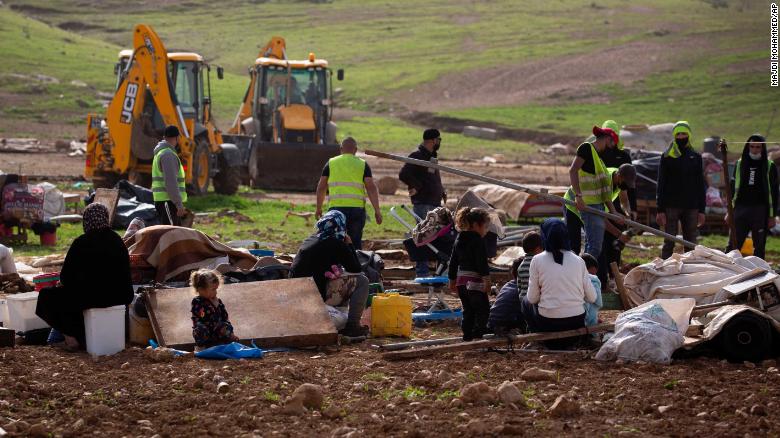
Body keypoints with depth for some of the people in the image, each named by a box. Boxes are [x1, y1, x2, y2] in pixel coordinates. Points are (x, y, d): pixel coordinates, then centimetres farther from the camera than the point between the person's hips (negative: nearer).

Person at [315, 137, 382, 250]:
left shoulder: (331, 163, 9)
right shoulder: (363, 165, 7)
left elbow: (321, 187, 11)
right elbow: (371, 188, -1)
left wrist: (318, 208, 20)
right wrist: (377, 211, -1)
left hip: (336, 207, 0)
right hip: (357, 209, 0)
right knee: (356, 243, 9)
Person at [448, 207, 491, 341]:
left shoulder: (459, 239, 15)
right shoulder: (477, 240, -11)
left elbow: (453, 261, 20)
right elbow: (482, 262, -19)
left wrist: (452, 280, 27)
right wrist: (486, 279, -22)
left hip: (461, 281, 8)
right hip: (474, 281, -8)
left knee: (468, 311, 14)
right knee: (483, 310, -3)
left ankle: (467, 336, 14)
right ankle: (479, 334, -11)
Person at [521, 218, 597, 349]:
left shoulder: (537, 260, -6)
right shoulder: (578, 261, 0)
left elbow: (533, 298, -3)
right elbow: (592, 298, 2)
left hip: (549, 323, -3)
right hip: (577, 323, 3)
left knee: (526, 302, 27)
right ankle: (570, 339, 18)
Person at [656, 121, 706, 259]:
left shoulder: (696, 157, 11)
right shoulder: (667, 157, 3)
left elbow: (700, 185, 12)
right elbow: (661, 184, 1)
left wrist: (701, 210, 6)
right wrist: (660, 210, -7)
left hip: (691, 206, 3)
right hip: (671, 206, -3)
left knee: (691, 244, 5)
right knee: (669, 243, -3)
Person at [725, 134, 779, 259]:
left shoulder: (769, 166, 2)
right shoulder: (740, 164, 11)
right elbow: (733, 188, 14)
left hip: (760, 211, -2)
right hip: (740, 209, 2)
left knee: (759, 247, 3)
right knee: (733, 245, -1)